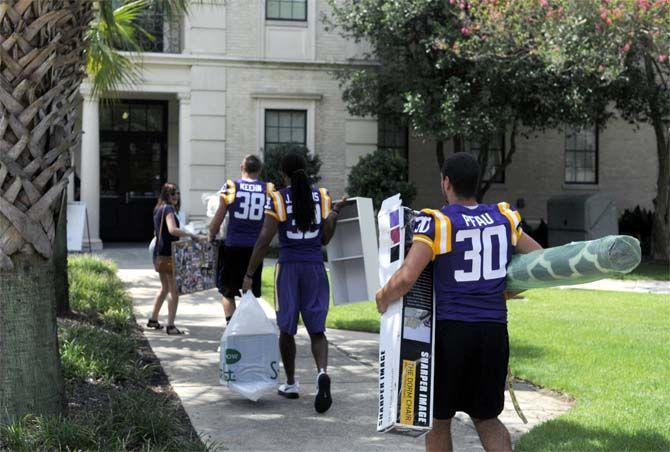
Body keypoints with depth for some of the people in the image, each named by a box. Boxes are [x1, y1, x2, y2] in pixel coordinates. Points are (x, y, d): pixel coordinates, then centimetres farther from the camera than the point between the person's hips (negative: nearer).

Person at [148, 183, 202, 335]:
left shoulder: (159, 209, 15)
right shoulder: (168, 209, -13)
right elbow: (172, 230, -28)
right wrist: (191, 235, -22)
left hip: (159, 254, 10)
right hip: (168, 254, -10)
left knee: (165, 287, 23)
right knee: (174, 290, -6)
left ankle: (153, 320, 30)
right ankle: (171, 326, -7)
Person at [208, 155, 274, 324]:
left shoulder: (231, 187, -2)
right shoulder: (268, 189, 3)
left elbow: (218, 219, 1)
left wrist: (211, 237, 16)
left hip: (233, 247, -1)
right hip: (255, 248, 1)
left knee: (228, 292, 11)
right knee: (251, 295, 12)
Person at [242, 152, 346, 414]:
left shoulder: (277, 199, -5)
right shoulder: (322, 197, 4)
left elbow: (264, 240, -10)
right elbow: (325, 239, 9)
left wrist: (249, 274, -7)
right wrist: (335, 214, 25)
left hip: (288, 266, -2)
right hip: (315, 267, 2)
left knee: (286, 329, 13)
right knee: (317, 330, 5)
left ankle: (291, 384, 23)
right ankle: (322, 372, -21)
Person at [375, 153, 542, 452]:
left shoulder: (437, 223, -9)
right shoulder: (503, 218, 7)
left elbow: (406, 278, -20)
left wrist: (382, 298, -1)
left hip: (451, 329, -4)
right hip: (495, 329, 4)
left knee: (438, 420, 14)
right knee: (486, 418, 19)